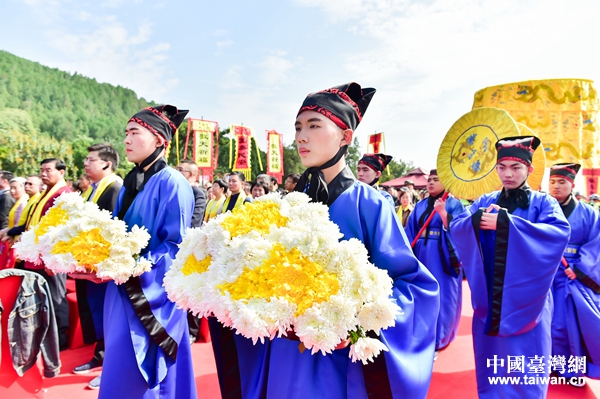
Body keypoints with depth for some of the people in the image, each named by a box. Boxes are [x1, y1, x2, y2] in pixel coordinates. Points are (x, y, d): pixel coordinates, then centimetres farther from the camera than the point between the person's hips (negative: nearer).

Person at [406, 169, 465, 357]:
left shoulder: (454, 204, -2)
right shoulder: (420, 206, 10)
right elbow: (410, 231, 10)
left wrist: (443, 213, -25)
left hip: (443, 259, -4)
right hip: (422, 256, 5)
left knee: (441, 296, 2)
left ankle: (438, 338, 15)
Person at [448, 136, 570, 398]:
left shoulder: (543, 203, -1)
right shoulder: (484, 202, 7)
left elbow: (560, 232, -21)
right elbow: (455, 228, -3)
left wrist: (505, 222, -27)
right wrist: (476, 219, -24)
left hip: (525, 300, -2)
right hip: (489, 299, 3)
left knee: (524, 368, 6)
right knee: (491, 361, 14)